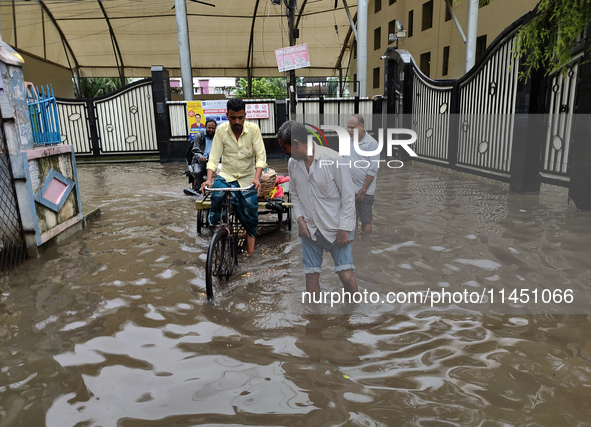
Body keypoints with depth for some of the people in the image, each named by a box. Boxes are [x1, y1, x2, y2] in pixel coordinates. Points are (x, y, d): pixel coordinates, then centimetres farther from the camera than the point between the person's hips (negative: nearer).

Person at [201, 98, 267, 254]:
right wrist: (209, 179, -22)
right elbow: (214, 157, -8)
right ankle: (215, 225, -5)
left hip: (247, 177, 0)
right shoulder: (221, 130, -7)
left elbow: (261, 155, -12)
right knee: (217, 196, -30)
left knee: (250, 208, -10)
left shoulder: (253, 128, -10)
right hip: (226, 174, 1)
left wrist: (257, 178, -27)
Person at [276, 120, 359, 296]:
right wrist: (299, 218, 0)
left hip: (337, 229, -4)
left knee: (347, 276, -10)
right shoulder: (292, 164, 3)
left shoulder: (333, 159, -14)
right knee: (311, 275, 7)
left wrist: (344, 229, -12)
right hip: (309, 229, 5)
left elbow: (348, 196, -11)